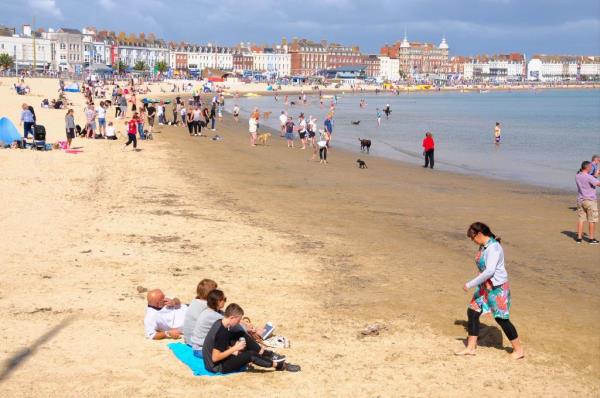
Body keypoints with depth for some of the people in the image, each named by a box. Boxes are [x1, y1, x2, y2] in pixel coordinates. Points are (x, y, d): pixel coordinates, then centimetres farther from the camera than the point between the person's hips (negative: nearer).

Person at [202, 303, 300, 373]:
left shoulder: (220, 323, -2)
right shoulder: (222, 332, -30)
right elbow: (215, 358, -30)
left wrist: (232, 349, -1)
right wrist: (235, 348, -21)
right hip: (217, 367, -10)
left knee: (241, 335, 7)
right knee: (250, 355, -19)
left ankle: (266, 354, 9)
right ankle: (279, 365, -1)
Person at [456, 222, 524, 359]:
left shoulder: (493, 248, -23)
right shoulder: (483, 247, 5)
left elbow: (489, 271, -31)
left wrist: (470, 284, -26)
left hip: (497, 288, -9)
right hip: (485, 286, 9)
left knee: (501, 319, 0)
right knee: (472, 312, 6)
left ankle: (518, 350, 15)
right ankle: (471, 348, 16)